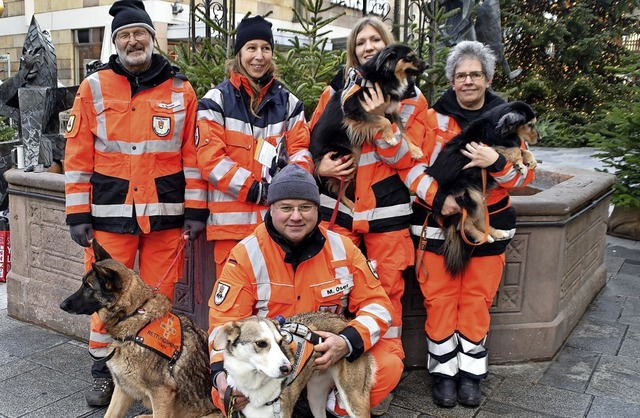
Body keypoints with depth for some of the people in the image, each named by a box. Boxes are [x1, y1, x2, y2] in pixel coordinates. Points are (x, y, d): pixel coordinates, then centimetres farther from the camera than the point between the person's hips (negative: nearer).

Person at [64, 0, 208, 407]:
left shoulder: (181, 90, 5)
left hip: (166, 215, 0)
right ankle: (104, 370, 27)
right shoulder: (94, 87, 4)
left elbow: (193, 154, 4)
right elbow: (78, 156, 3)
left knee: (160, 296, 9)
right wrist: (78, 214, 0)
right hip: (110, 214, 0)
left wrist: (196, 210, 0)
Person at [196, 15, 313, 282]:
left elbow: (302, 150, 7)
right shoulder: (216, 100, 1)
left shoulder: (288, 101, 12)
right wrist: (256, 189, -15)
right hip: (232, 218, -3)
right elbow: (210, 159, -7)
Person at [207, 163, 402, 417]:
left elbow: (376, 303, -4)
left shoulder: (342, 248, -5)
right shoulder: (246, 254, -11)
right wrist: (222, 372, -29)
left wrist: (348, 342, -25)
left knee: (389, 366, -21)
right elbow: (226, 320, -10)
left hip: (331, 355, 2)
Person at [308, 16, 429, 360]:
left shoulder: (411, 98, 4)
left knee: (388, 289, 6)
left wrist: (381, 118, -17)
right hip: (338, 204, 1)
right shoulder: (338, 88, 8)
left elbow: (406, 158, -4)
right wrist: (319, 165, -7)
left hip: (387, 209, -1)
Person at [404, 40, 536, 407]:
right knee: (440, 299, 2)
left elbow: (525, 176, -3)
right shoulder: (433, 118, -2)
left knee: (477, 301, 7)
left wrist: (495, 162, -23)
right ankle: (444, 371, 18)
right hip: (439, 223, -1)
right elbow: (410, 166, -5)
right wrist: (437, 196, -20)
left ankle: (471, 373, 23)